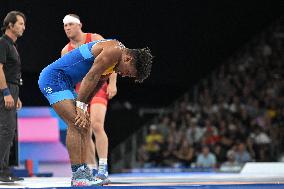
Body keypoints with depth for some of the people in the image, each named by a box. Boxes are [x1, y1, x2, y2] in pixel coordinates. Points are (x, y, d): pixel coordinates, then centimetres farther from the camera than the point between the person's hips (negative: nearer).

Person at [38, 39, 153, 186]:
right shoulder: (114, 51, -19)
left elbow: (98, 83, 15)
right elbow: (91, 77, -21)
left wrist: (83, 108, 5)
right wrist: (80, 106, -17)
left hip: (64, 83, 11)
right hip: (53, 78, -11)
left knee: (84, 125, 8)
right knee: (76, 123, -17)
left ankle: (83, 172, 8)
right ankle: (78, 176, -19)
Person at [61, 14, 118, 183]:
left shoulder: (95, 39, 0)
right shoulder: (65, 51, 13)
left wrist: (112, 83, -13)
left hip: (98, 88, -5)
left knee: (97, 125, -24)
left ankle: (103, 168, -24)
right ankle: (92, 170, 9)